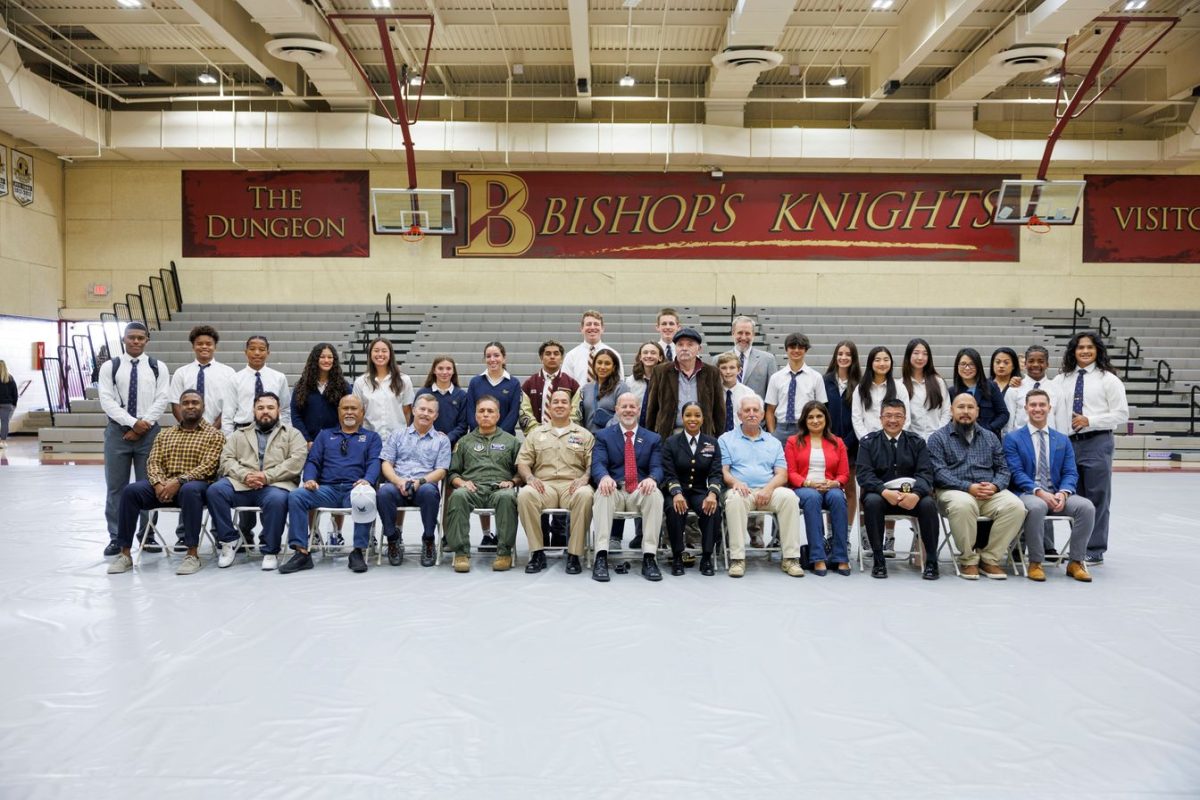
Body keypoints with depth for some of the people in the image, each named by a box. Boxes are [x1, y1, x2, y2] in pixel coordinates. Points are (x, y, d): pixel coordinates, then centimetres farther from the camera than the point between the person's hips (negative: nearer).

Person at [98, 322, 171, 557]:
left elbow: (162, 400, -2)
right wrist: (132, 423, -13)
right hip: (118, 431, 0)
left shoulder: (158, 367, 6)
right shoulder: (110, 367, 5)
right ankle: (116, 537, 12)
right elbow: (107, 401, -4)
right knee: (116, 486, 5)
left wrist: (144, 424, -12)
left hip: (149, 431, 0)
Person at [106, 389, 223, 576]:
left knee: (189, 490, -39)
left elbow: (207, 466, -7)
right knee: (130, 491, -23)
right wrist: (158, 483, -14)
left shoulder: (214, 435, 6)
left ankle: (192, 554, -33)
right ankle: (124, 553, -16)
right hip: (163, 486, 4)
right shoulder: (164, 435, 21)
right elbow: (154, 462, 8)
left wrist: (179, 481, -21)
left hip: (194, 485, -4)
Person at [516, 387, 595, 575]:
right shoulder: (536, 433, 22)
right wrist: (529, 477, -7)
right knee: (524, 494, -33)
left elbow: (592, 464, 9)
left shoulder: (584, 434, 19)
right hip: (544, 486, 1)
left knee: (585, 495, -36)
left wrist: (584, 478, -11)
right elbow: (522, 462, 14)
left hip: (573, 486, -1)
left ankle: (574, 554, -26)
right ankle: (537, 553, -22)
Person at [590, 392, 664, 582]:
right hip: (614, 490, -1)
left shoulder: (653, 438, 17)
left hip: (640, 492, 1)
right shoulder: (603, 436, 13)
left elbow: (657, 467, 3)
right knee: (603, 492, -35)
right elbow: (598, 464, -3)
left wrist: (652, 478, -23)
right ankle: (601, 556, -39)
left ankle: (649, 558, -31)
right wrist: (605, 477, -29)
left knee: (655, 494, -33)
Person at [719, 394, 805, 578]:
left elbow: (782, 474, 10)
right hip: (741, 490, -2)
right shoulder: (726, 440, 15)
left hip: (768, 491, 2)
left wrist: (769, 488, -11)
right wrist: (735, 482, -19)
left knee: (789, 496, -29)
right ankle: (737, 558, -32)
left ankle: (790, 558, -24)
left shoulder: (773, 443, 22)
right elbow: (723, 471, 3)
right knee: (734, 498, -37)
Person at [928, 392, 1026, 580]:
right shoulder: (938, 437, 7)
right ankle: (968, 559, -17)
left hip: (990, 493, 4)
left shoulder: (990, 437, 20)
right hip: (955, 491, -4)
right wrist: (968, 487, -18)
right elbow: (939, 472, -6)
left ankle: (989, 558, -11)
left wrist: (995, 486, -8)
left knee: (1016, 506, -26)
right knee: (963, 504, -39)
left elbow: (1003, 469, 15)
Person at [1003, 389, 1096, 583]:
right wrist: (1039, 492, -21)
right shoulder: (1013, 439, 6)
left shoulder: (1063, 440, 17)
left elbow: (1070, 473, 9)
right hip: (1028, 494, -4)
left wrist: (1063, 493, -14)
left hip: (1057, 495, 4)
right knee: (1037, 507, -38)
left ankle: (1075, 562, -10)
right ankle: (1035, 563, -22)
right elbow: (1017, 473, -5)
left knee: (1087, 506, -25)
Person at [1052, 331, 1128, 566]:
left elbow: (1121, 414, -3)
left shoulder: (1107, 379, 1)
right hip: (1069, 443, 4)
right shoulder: (1062, 379, 10)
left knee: (1096, 499, 1)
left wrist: (1090, 420, -12)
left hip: (1097, 443, -3)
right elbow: (1055, 410, 8)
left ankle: (1094, 551, 10)